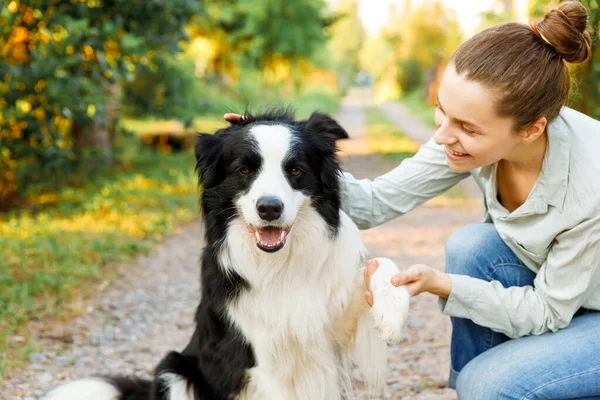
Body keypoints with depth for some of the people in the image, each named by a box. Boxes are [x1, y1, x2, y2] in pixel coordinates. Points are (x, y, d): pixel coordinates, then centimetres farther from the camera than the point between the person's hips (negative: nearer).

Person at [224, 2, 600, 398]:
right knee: (470, 246, -21)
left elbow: (546, 311, -23)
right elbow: (377, 202, -16)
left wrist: (439, 284, -32)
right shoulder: (471, 124, -20)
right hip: (545, 284, 6)